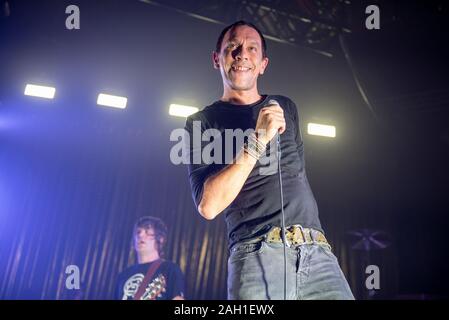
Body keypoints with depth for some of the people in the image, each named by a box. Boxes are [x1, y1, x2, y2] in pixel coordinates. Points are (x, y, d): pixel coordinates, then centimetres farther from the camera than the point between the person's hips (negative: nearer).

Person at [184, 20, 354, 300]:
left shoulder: (286, 108, 18)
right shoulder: (202, 123, 4)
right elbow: (208, 206, -9)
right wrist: (258, 141, -14)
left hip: (318, 251, 4)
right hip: (258, 253, -4)